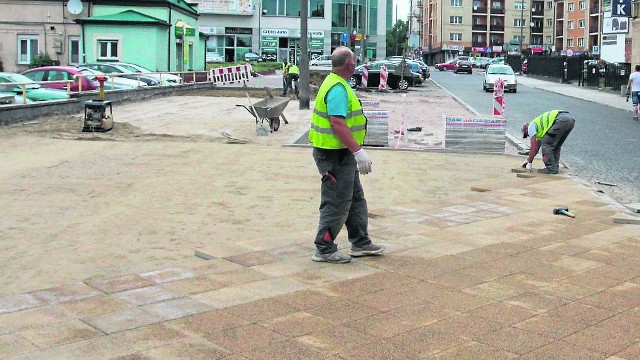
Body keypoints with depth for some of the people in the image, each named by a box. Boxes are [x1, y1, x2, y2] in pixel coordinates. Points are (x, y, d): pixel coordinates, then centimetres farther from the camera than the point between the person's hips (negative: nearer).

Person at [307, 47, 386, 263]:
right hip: (335, 155, -11)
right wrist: (358, 151, -28)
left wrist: (355, 151, 24)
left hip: (342, 155, 11)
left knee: (356, 199, 18)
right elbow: (338, 124, -28)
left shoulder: (336, 83, 14)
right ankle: (324, 249, 8)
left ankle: (361, 243, 29)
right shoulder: (338, 88, -20)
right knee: (337, 203, -2)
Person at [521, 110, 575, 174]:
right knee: (556, 145, 22)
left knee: (546, 144, 1)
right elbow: (537, 146, 44)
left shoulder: (531, 126, 11)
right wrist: (527, 160, 50)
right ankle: (555, 167, 17)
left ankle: (551, 168, 1)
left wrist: (529, 162, 8)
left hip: (561, 120, -9)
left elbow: (533, 146, 3)